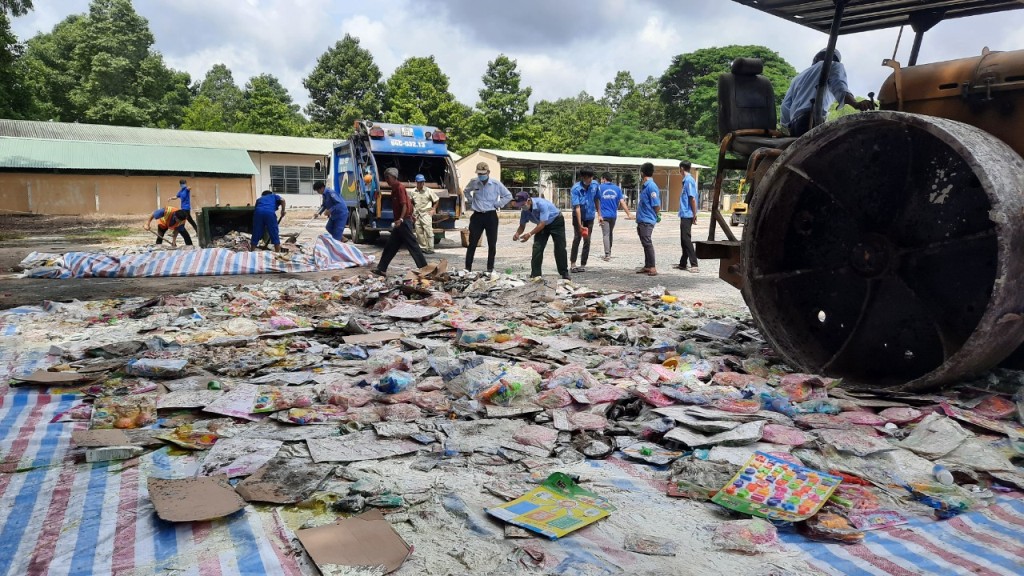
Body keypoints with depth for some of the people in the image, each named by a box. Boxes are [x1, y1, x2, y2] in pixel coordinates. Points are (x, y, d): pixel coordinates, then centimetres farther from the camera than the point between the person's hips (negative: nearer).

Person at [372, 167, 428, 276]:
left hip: (404, 221, -10)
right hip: (399, 223, 10)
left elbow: (404, 205, -20)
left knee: (412, 246, -8)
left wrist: (401, 219, -31)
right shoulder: (394, 189, 16)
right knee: (390, 246, 10)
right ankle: (381, 269, 14)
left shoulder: (399, 188, -12)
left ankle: (424, 268, -5)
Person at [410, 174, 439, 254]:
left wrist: (433, 209, -2)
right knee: (419, 232, 8)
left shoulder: (429, 191, -3)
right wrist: (413, 210, 12)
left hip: (426, 214, -5)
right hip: (417, 214, 5)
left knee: (428, 231, -9)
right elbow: (411, 202, 23)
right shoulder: (413, 192, 8)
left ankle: (430, 248, -7)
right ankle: (422, 247, 18)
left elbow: (436, 201, 4)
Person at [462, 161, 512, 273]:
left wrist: (497, 204, -4)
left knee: (492, 244, 5)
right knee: (472, 243, 1)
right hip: (477, 216, 1)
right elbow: (466, 192, 21)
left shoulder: (496, 184, -6)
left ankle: (490, 268, 16)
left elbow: (508, 196, 5)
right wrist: (471, 201, 7)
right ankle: (467, 267, 7)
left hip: (491, 216, -1)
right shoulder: (473, 182, -1)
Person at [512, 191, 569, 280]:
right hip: (543, 225, 5)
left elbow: (542, 223, -39)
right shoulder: (525, 211, -17)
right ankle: (535, 274, -5)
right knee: (537, 248, -8)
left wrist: (530, 234, -47)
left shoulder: (541, 204, -37)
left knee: (560, 248, -4)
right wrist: (517, 233, -29)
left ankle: (564, 273, 8)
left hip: (556, 222, -5)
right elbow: (522, 225, -7)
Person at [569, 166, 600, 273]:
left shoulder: (595, 185, -13)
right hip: (578, 215, -3)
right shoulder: (576, 188, -24)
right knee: (577, 238, -12)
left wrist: (599, 214, 9)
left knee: (587, 241, 3)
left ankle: (583, 264, 9)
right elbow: (577, 207, -29)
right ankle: (572, 263, -6)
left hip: (590, 216, 3)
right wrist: (580, 224, -35)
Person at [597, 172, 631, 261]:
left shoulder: (600, 188, -4)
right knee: (610, 234, 19)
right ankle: (609, 252, 29)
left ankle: (607, 254, -16)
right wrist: (628, 214, -3)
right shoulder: (617, 188, 4)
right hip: (613, 215, 4)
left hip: (604, 215, -4)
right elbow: (622, 202, -2)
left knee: (606, 234, -4)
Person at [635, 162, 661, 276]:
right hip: (642, 220, 9)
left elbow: (656, 205, -16)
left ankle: (652, 267, -4)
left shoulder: (651, 186, -16)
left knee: (647, 243, -8)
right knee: (645, 243, 13)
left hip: (647, 220, -9)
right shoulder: (644, 186, 13)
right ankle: (647, 266, 21)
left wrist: (657, 215, -3)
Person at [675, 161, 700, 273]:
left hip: (687, 215, -10)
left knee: (686, 239, -10)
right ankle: (683, 264, 21)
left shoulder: (689, 180, -15)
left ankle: (694, 265, -11)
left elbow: (693, 199, -18)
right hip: (685, 215, 10)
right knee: (683, 239, 14)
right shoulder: (686, 180, 14)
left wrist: (694, 214, -18)